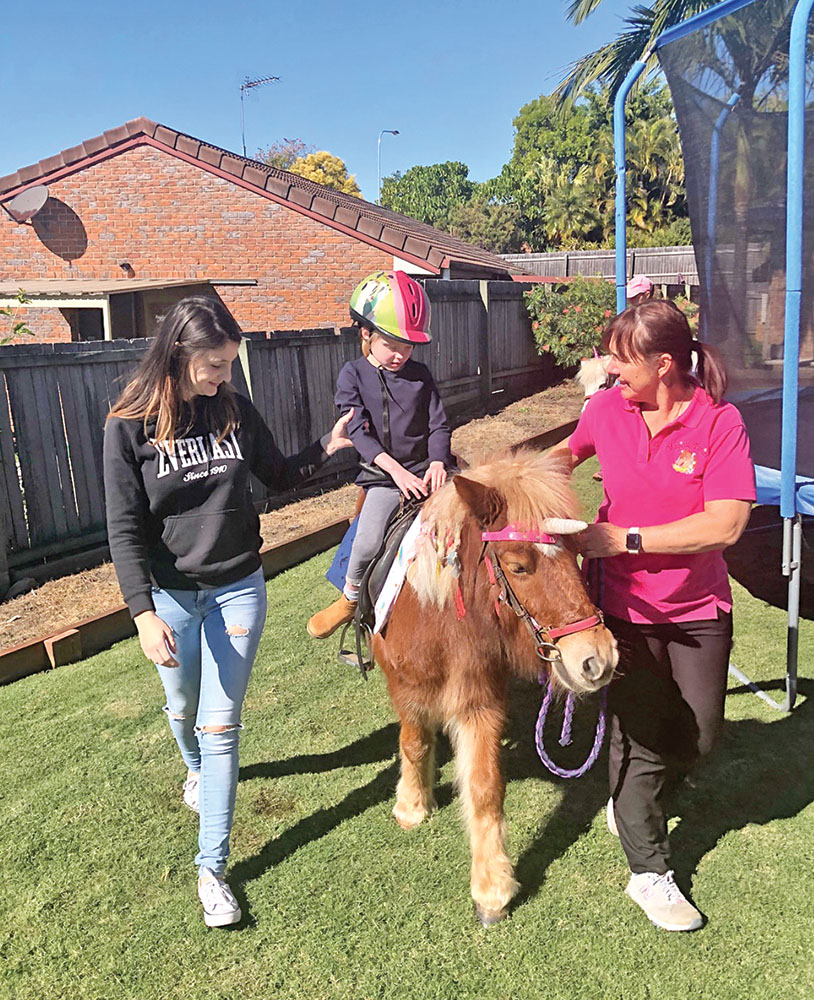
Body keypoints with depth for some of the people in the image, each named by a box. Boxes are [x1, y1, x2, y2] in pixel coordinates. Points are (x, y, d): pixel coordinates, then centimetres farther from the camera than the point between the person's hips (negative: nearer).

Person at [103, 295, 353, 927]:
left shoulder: (234, 409, -5)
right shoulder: (130, 426, -14)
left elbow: (278, 477, 7)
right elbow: (125, 529, -14)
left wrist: (326, 449, -10)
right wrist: (144, 613, -22)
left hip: (238, 590, 1)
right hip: (170, 596, 0)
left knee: (220, 724, 1)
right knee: (183, 708, 21)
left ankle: (212, 866, 12)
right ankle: (196, 768, 57)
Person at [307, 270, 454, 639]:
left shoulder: (420, 374, 8)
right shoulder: (353, 375, 0)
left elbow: (438, 425, 6)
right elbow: (358, 430, -11)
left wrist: (437, 464, -14)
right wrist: (396, 469, -22)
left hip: (425, 471, 3)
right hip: (382, 476, -3)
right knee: (368, 543, -21)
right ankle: (350, 597, 9)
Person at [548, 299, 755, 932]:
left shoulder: (720, 423, -17)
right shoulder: (608, 408, -7)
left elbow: (726, 524, -25)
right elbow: (570, 452, 16)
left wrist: (625, 538, -26)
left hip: (700, 608, 0)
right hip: (626, 603, 0)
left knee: (700, 733, 14)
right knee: (639, 733, 7)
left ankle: (635, 802, 45)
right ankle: (649, 872, 25)